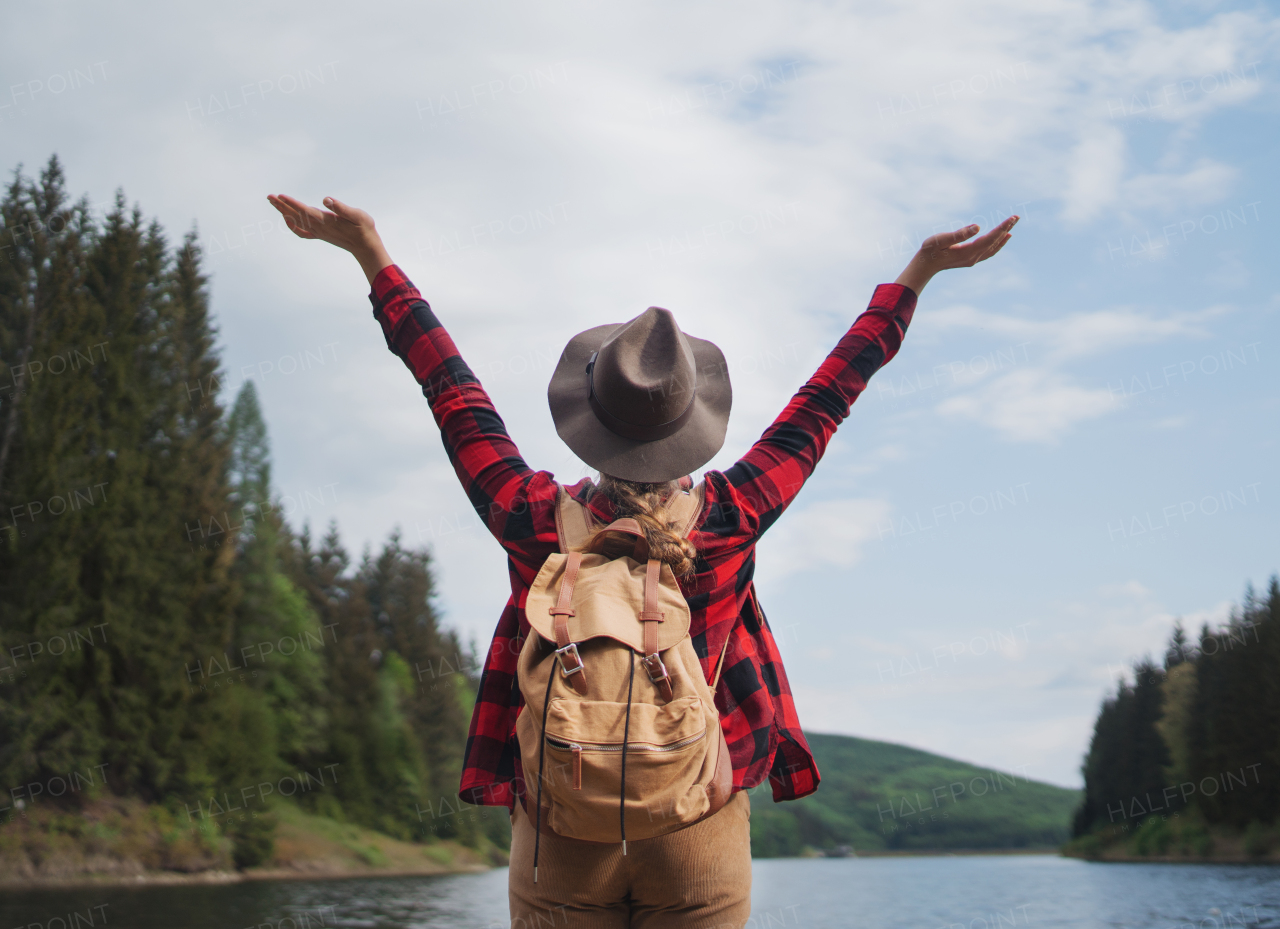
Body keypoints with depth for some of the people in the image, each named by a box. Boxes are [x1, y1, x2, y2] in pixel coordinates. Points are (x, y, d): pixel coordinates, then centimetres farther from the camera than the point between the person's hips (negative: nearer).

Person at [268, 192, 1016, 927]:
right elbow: (828, 394, 0)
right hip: (701, 835, 0)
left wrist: (371, 251, 12)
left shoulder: (536, 523, -8)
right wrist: (919, 272, 10)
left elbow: (453, 389, 1)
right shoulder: (731, 520, -9)